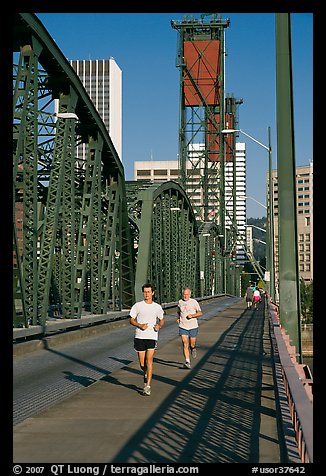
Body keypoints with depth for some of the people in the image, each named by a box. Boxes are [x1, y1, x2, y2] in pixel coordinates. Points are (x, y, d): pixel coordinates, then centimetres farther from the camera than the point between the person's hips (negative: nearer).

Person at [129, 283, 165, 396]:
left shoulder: (157, 307, 6)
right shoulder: (137, 306, 2)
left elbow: (162, 320, 19)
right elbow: (131, 320, 5)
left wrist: (159, 326, -4)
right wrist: (140, 325, -13)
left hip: (152, 337, 0)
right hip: (139, 337, 0)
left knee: (149, 361, -12)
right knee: (142, 363, 5)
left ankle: (147, 387, -10)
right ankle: (146, 374, 39)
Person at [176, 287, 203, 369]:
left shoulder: (194, 302, -3)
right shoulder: (180, 302, 6)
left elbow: (200, 313, -2)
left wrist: (192, 315, -17)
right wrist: (178, 318, 6)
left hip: (193, 326, -1)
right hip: (183, 327, 1)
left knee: (192, 344, 5)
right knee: (185, 344, -9)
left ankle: (193, 349, 42)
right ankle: (187, 362, -11)